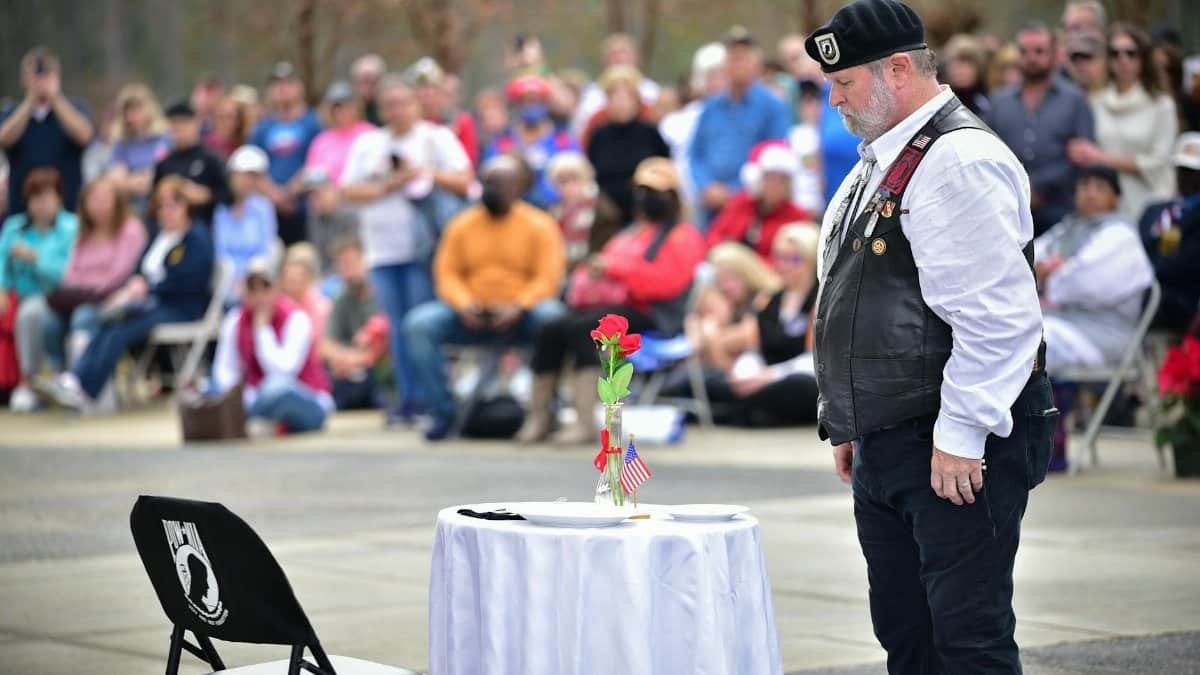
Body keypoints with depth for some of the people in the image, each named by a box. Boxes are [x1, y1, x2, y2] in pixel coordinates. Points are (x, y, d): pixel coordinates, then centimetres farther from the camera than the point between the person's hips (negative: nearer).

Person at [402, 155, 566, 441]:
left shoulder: (539, 226, 0)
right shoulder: (462, 225, 9)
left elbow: (548, 278, -8)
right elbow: (447, 274, 4)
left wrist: (518, 307, -24)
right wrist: (464, 305, -15)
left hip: (521, 317, -3)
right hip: (472, 318, 3)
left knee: (550, 316, -36)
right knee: (418, 324, -20)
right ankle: (442, 413, -16)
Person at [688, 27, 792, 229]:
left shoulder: (773, 106, 1)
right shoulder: (711, 108, 16)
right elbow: (695, 154, 16)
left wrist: (734, 194, -10)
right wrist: (707, 188, -4)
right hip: (709, 210, 4)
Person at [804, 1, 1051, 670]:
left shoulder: (962, 161, -15)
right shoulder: (881, 161, 17)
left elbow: (997, 314, -21)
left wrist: (959, 436, -22)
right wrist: (851, 424, 23)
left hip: (954, 451, -10)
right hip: (885, 446, 10)